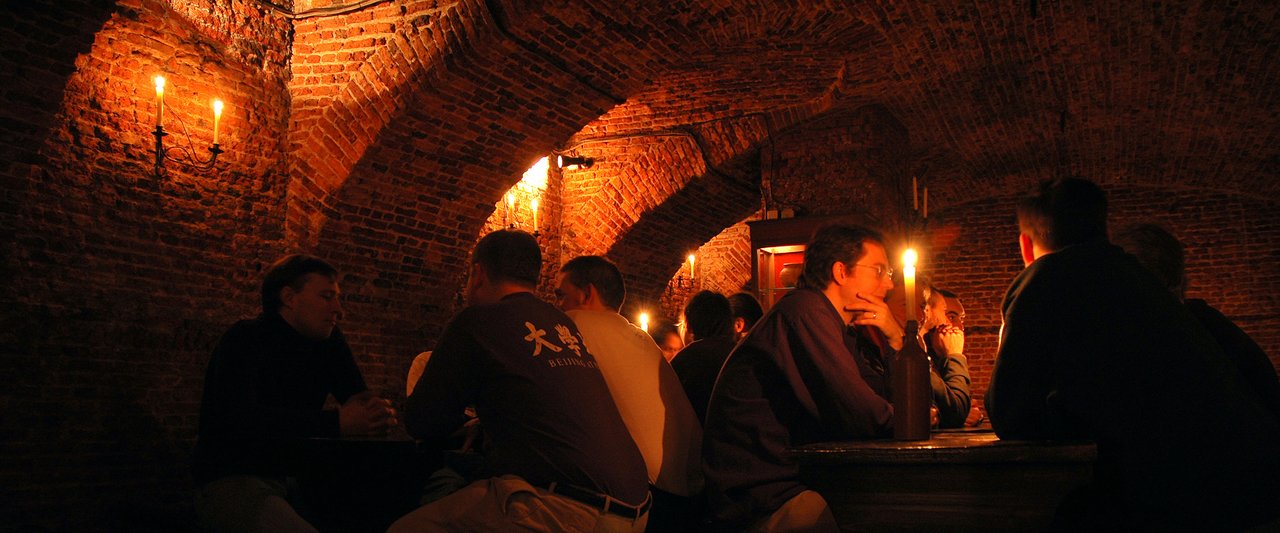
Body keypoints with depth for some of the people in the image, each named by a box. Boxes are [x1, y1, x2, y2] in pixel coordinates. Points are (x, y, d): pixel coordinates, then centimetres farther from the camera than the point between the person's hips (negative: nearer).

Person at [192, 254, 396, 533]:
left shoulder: (328, 341, 8)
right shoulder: (246, 339, -11)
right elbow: (241, 419, -26)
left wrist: (373, 413, -20)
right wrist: (337, 423, -32)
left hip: (291, 479, 7)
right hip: (230, 483, -7)